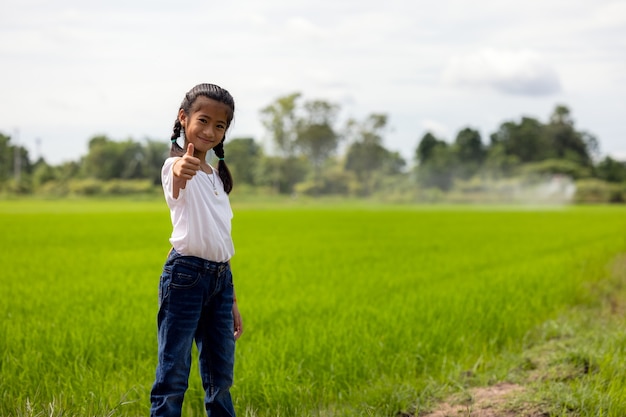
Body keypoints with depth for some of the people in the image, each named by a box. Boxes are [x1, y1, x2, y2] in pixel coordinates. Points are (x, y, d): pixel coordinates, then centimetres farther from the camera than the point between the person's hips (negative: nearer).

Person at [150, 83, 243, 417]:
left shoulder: (217, 177, 16)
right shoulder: (176, 165, -7)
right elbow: (177, 180, -35)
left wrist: (232, 301, 20)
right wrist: (181, 171, -60)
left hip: (220, 278, 7)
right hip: (186, 274, -7)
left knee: (221, 376, 12)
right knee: (173, 376, -6)